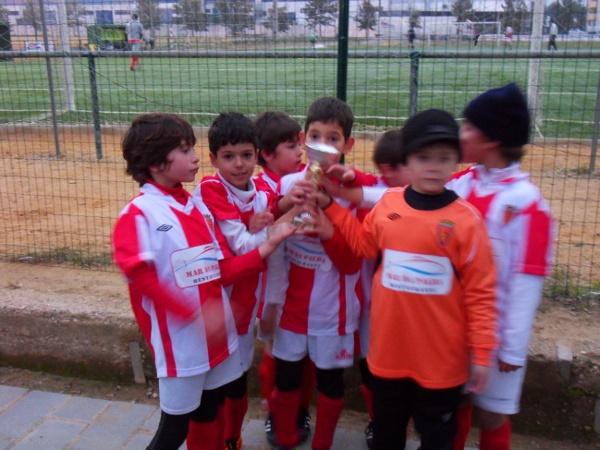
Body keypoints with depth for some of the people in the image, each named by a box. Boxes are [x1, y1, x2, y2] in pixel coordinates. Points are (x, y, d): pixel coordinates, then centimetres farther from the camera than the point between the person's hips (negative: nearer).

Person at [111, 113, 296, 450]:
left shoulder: (198, 207, 7)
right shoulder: (138, 214, -13)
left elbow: (223, 270, 4)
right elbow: (142, 277, -24)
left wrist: (267, 247, -9)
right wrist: (196, 313, -30)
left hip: (218, 336, 6)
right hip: (178, 342, -6)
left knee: (209, 417, 22)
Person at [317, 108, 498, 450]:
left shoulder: (465, 219, -14)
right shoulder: (387, 204, -4)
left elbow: (480, 291, -10)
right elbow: (363, 243, 14)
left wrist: (481, 352, -8)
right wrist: (330, 205, 9)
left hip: (441, 358, -3)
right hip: (388, 351, 4)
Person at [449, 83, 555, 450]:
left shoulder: (526, 201, -16)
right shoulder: (460, 185, 1)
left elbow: (527, 281, -15)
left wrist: (514, 346, -12)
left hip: (495, 329, -5)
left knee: (492, 415, 12)